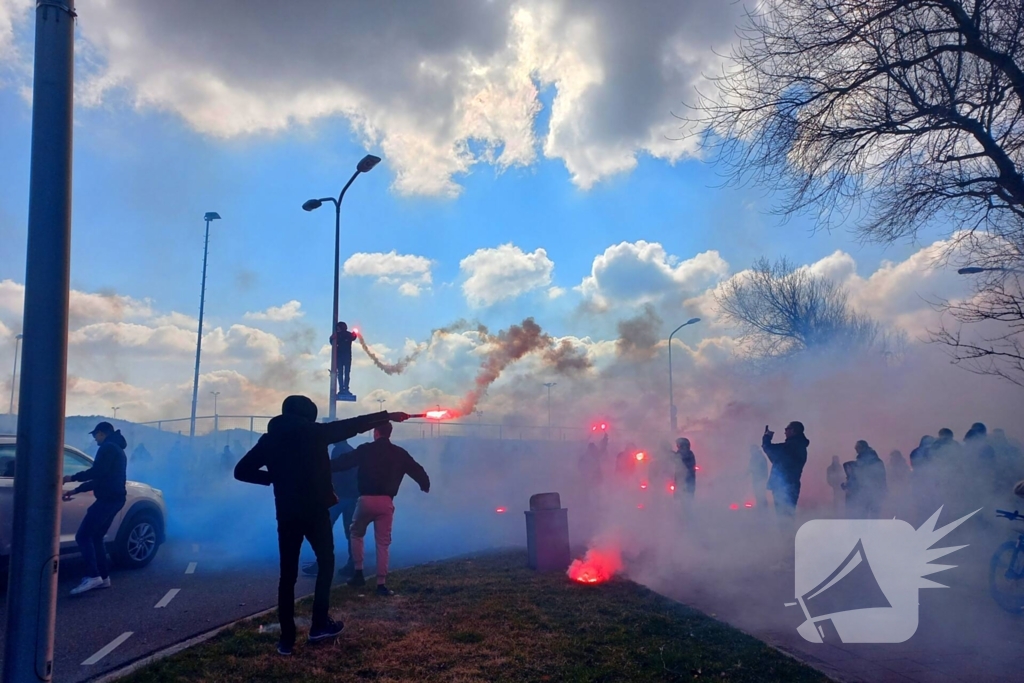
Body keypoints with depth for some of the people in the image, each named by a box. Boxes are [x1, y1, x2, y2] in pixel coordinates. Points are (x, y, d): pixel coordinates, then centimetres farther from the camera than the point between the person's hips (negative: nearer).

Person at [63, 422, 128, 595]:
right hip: (114, 498, 10)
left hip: (108, 498, -10)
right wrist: (75, 491, 27)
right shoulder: (116, 450, 25)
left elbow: (97, 472, -20)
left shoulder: (108, 447, -7)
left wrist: (72, 477, -8)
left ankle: (92, 576, -16)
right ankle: (103, 577, 13)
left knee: (83, 536, -10)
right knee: (95, 537, 14)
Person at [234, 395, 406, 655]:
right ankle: (319, 625, 12)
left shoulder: (270, 439, 6)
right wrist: (388, 416, 8)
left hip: (287, 514, 3)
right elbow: (354, 425, 0)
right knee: (326, 563, 15)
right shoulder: (314, 432, -4)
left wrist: (274, 477, 10)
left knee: (288, 573, 9)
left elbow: (242, 471, 3)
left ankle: (287, 637, 8)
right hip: (316, 511, -3)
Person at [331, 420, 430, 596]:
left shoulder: (365, 450, -1)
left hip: (366, 499, -2)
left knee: (356, 534, 22)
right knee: (383, 543, 8)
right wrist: (425, 485, 31)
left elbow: (344, 462, 1)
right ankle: (381, 583, 6)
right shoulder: (399, 453, 6)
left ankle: (358, 573, 20)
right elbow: (417, 470, 12)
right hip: (386, 502, 2)